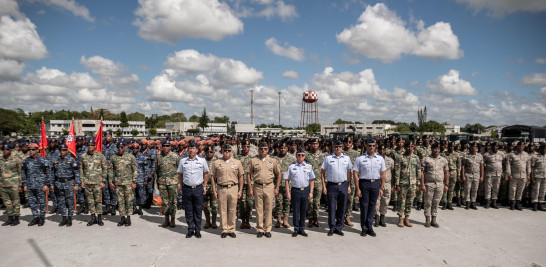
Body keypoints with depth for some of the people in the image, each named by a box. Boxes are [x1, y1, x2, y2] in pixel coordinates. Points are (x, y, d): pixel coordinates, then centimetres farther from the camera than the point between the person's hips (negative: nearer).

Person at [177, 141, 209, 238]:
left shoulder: (202, 161, 4)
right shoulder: (183, 161, 7)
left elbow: (206, 173, 12)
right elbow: (180, 174, 13)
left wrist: (204, 186, 7)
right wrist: (181, 187, 8)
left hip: (198, 188, -1)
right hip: (187, 189, 1)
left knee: (198, 210, 4)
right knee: (188, 210, 7)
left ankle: (197, 230, 15)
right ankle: (190, 230, 17)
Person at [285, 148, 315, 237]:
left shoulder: (308, 166, 6)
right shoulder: (291, 167, 0)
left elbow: (312, 180, 9)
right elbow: (287, 180, 2)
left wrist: (311, 192, 3)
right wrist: (288, 192, -3)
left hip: (305, 190, 2)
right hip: (295, 190, -2)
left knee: (303, 211, 9)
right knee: (295, 211, 4)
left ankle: (302, 229, 20)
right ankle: (296, 229, 16)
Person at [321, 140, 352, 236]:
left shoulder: (347, 158, 9)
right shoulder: (328, 158, 2)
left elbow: (349, 172, 13)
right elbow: (322, 172, 3)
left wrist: (349, 186, 8)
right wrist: (324, 186, -2)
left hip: (343, 185, 2)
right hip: (332, 185, -2)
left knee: (342, 208, 7)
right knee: (332, 208, 1)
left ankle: (339, 228, 18)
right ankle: (332, 228, 13)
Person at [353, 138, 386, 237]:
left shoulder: (380, 159, 9)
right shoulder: (360, 159, 0)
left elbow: (383, 174, 11)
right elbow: (355, 174, -2)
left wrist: (381, 188, 5)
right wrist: (357, 188, -7)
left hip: (376, 183, 2)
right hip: (364, 183, -2)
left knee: (372, 206, 7)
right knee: (364, 205, 2)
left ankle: (370, 227, 17)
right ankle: (364, 228, 12)